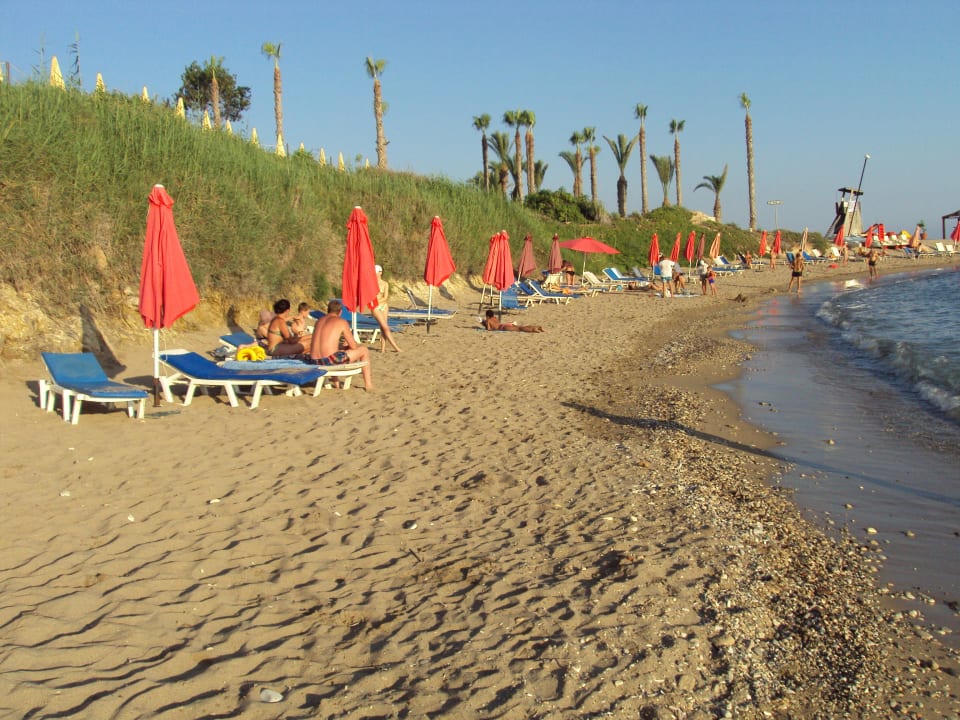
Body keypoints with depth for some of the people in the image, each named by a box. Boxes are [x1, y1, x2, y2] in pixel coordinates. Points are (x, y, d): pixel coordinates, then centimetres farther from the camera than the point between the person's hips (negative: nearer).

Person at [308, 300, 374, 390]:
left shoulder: (319, 321, 18)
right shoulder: (342, 322, 0)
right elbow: (354, 346, 3)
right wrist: (346, 346, 27)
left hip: (314, 362, 7)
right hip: (330, 360, -7)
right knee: (364, 349, 13)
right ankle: (368, 384, 19)